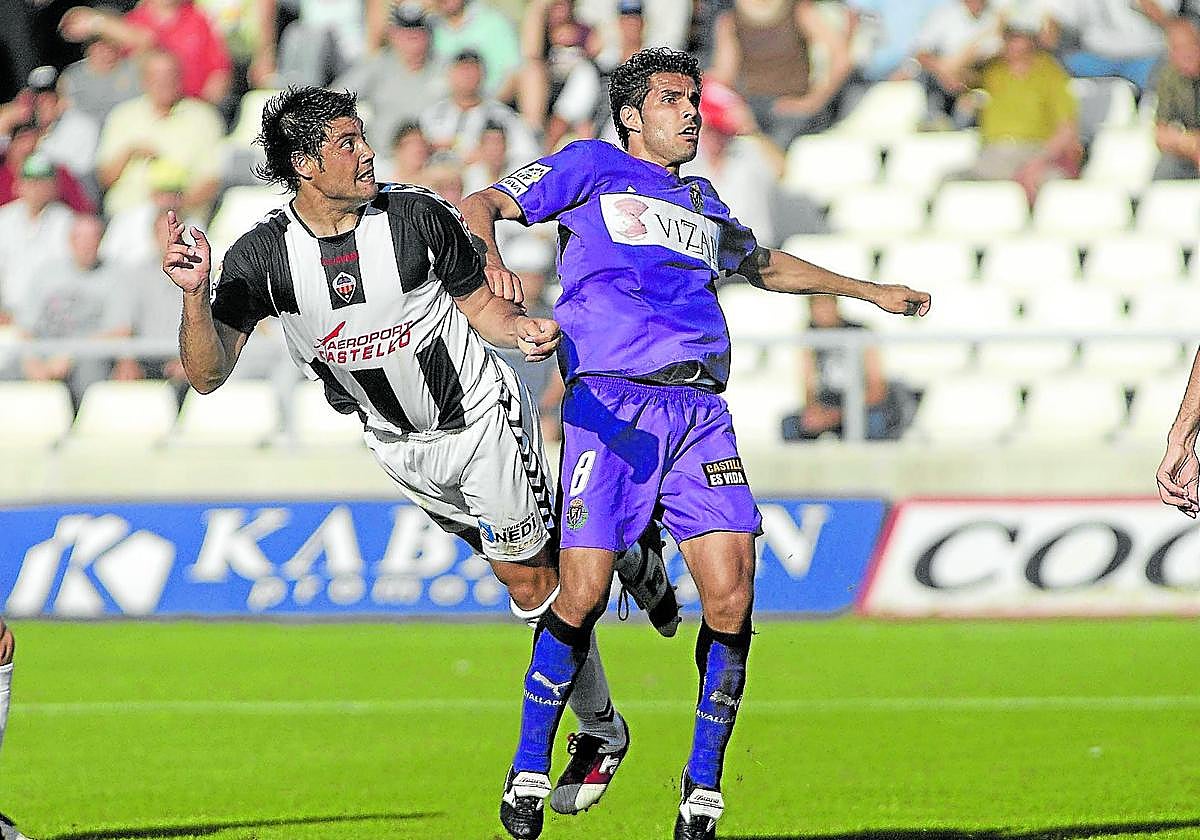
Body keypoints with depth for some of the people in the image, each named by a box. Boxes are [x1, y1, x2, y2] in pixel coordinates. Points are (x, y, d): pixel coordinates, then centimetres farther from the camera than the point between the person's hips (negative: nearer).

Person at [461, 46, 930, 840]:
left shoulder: (703, 204, 27)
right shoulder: (592, 168, 12)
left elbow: (765, 264, 47)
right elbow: (479, 205, 4)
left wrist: (871, 291, 52)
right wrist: (491, 262, -18)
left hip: (700, 409, 5)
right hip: (610, 400, -5)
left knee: (731, 588, -11)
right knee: (583, 594, -13)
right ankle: (529, 769, 5)